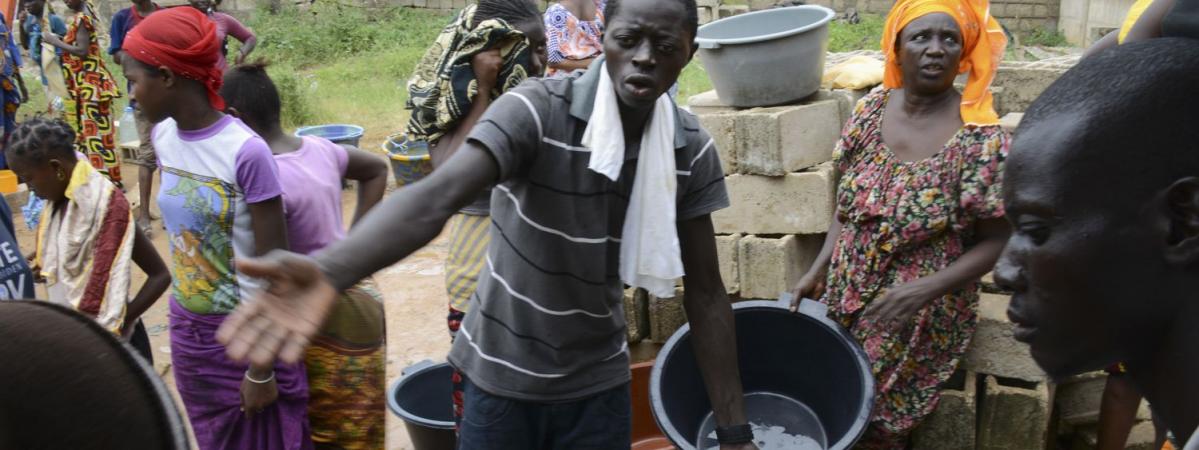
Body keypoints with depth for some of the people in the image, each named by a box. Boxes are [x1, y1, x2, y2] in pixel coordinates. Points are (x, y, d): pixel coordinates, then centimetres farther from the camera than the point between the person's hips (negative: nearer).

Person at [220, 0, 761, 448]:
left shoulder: (690, 149, -9)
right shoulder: (537, 110, -21)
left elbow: (704, 291, -4)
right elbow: (437, 195, -37)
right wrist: (329, 270, -55)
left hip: (598, 386, 3)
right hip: (503, 376, -2)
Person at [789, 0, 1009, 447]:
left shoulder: (981, 139, -18)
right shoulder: (869, 111, -4)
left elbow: (993, 242, -13)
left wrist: (925, 289, -25)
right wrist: (818, 271, 1)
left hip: (921, 318, -4)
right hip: (847, 298, 4)